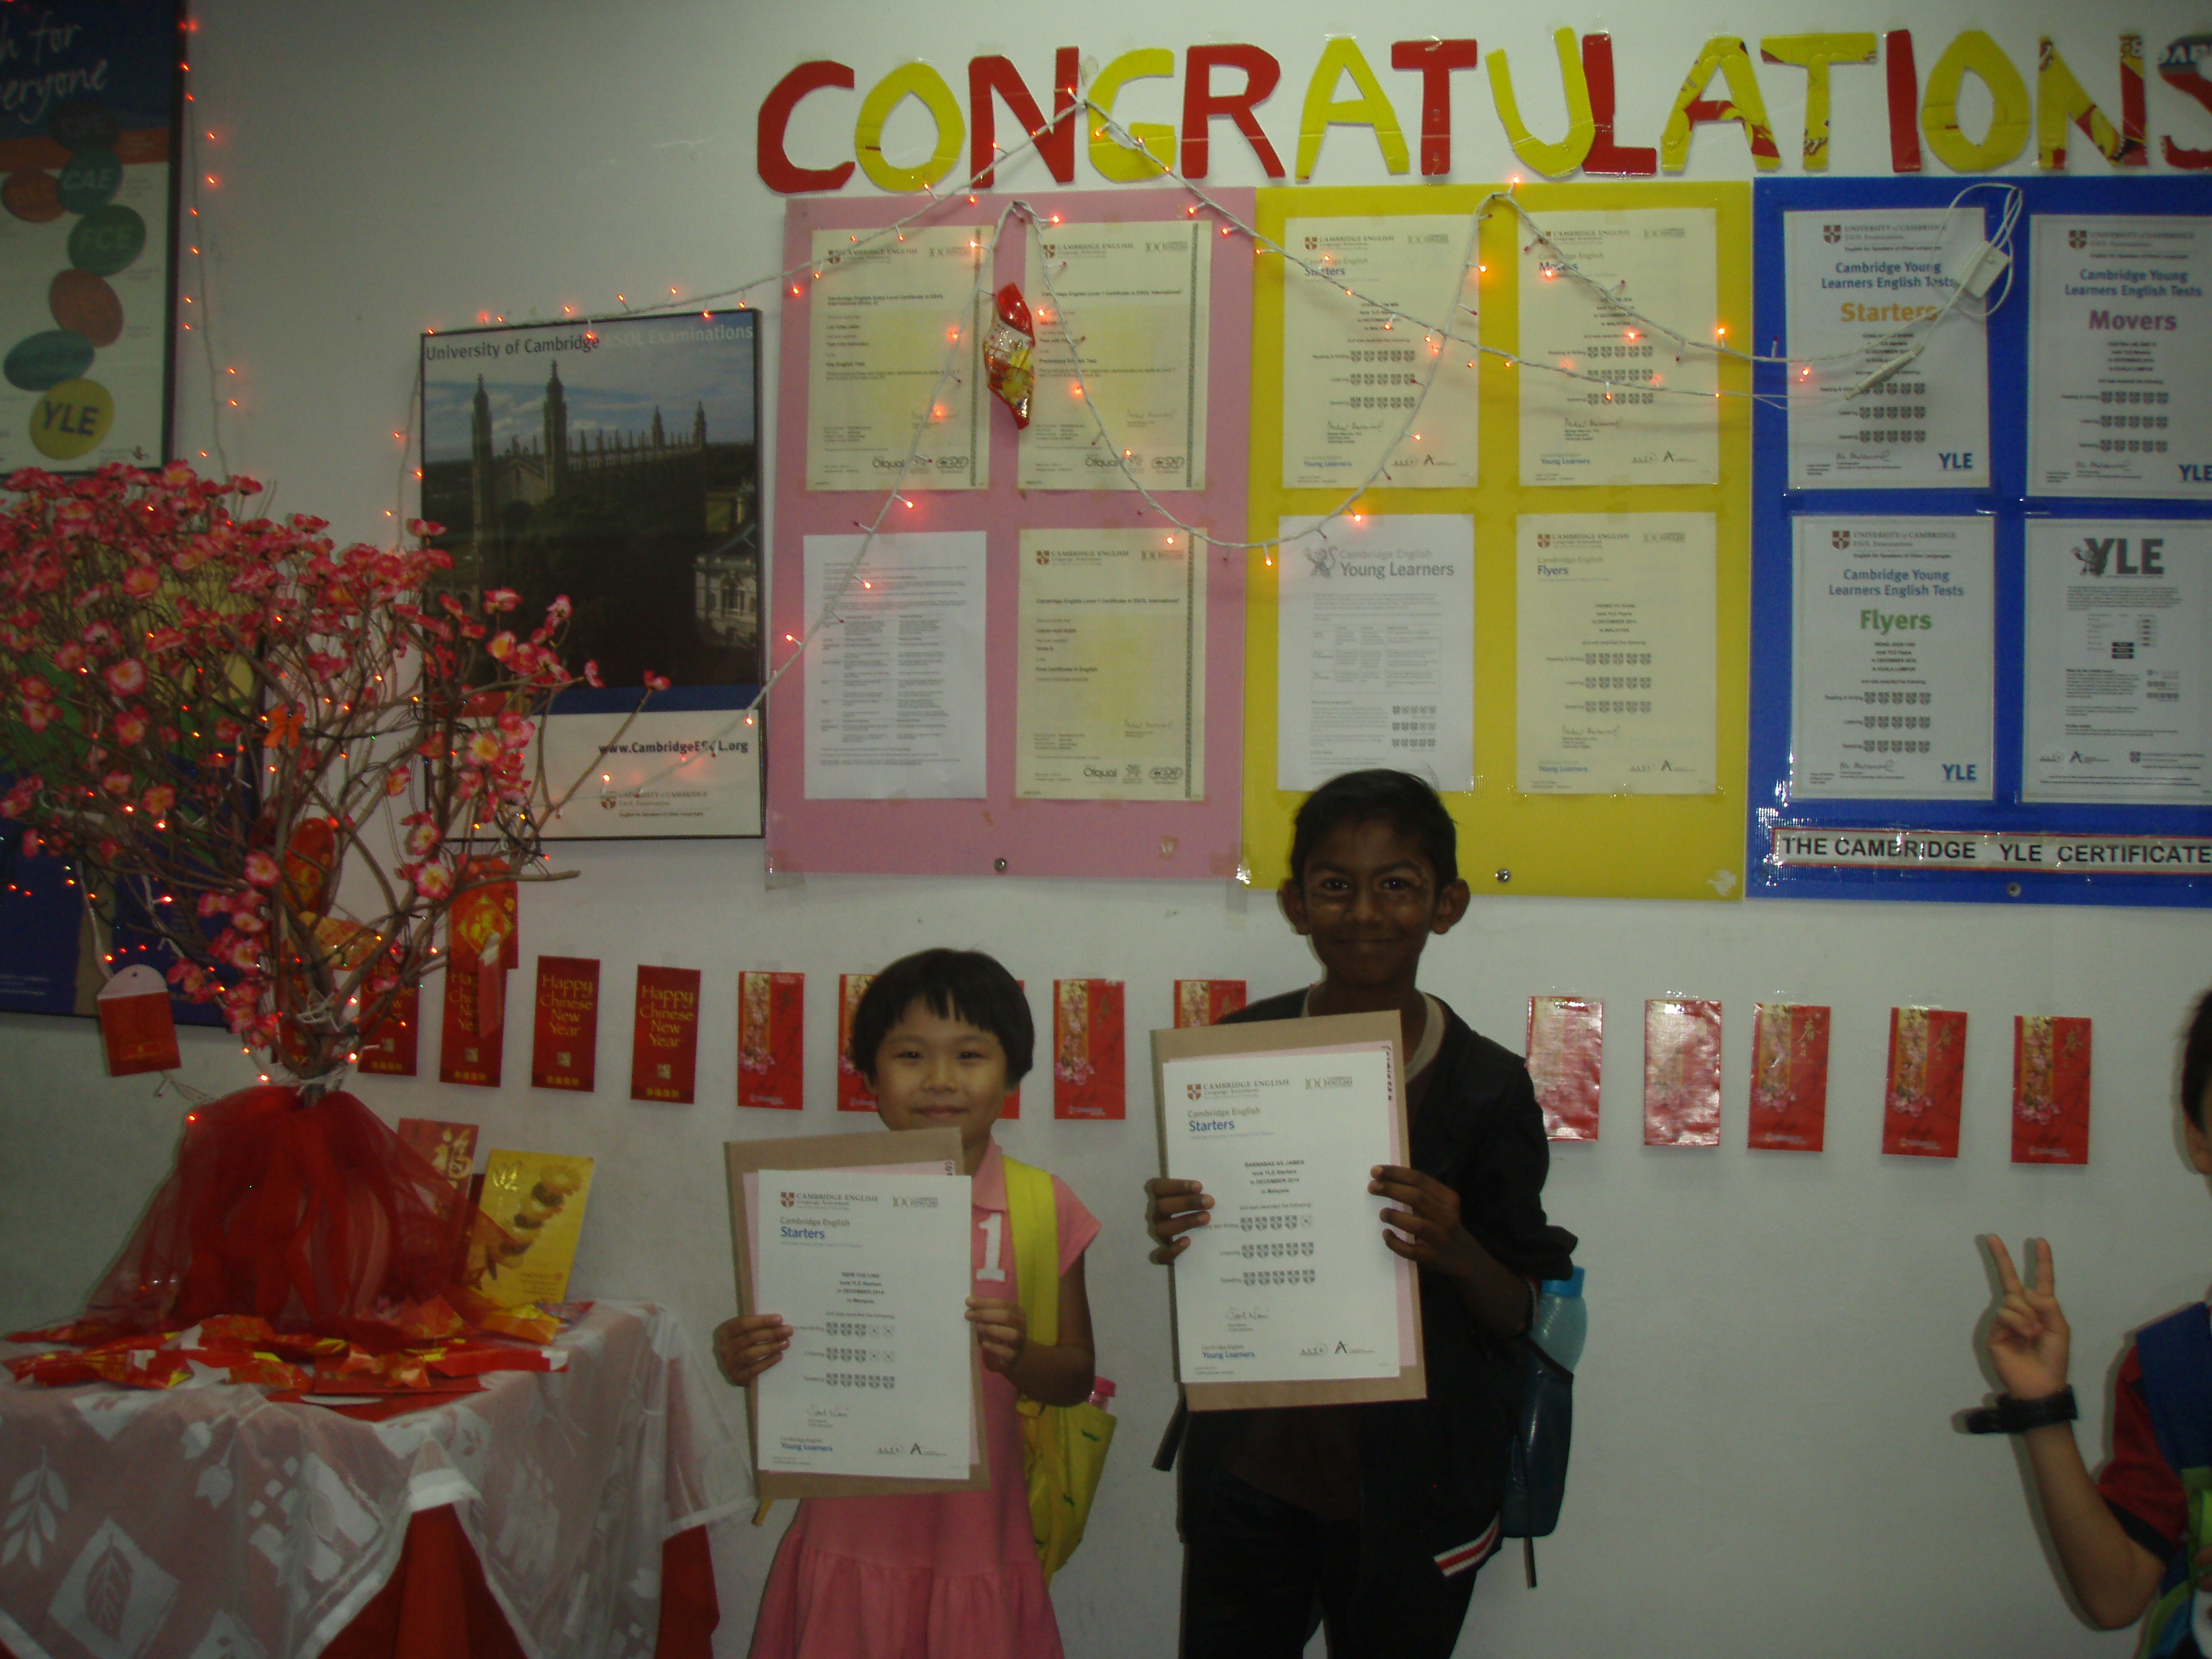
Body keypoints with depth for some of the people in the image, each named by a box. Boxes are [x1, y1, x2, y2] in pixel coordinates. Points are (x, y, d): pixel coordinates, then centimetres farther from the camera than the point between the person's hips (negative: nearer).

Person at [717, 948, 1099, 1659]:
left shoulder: (1042, 1207, -2)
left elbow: (1076, 1377, 2)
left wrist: (1018, 1356, -18)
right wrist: (743, 1357, -15)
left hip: (976, 1541, 0)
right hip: (850, 1539, 1)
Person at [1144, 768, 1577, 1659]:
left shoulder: (1487, 1087, -9)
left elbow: (1520, 1313, -5)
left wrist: (1457, 1251, -25)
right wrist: (1174, 1239, -14)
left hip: (1412, 1492, -2)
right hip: (1251, 1474, 2)